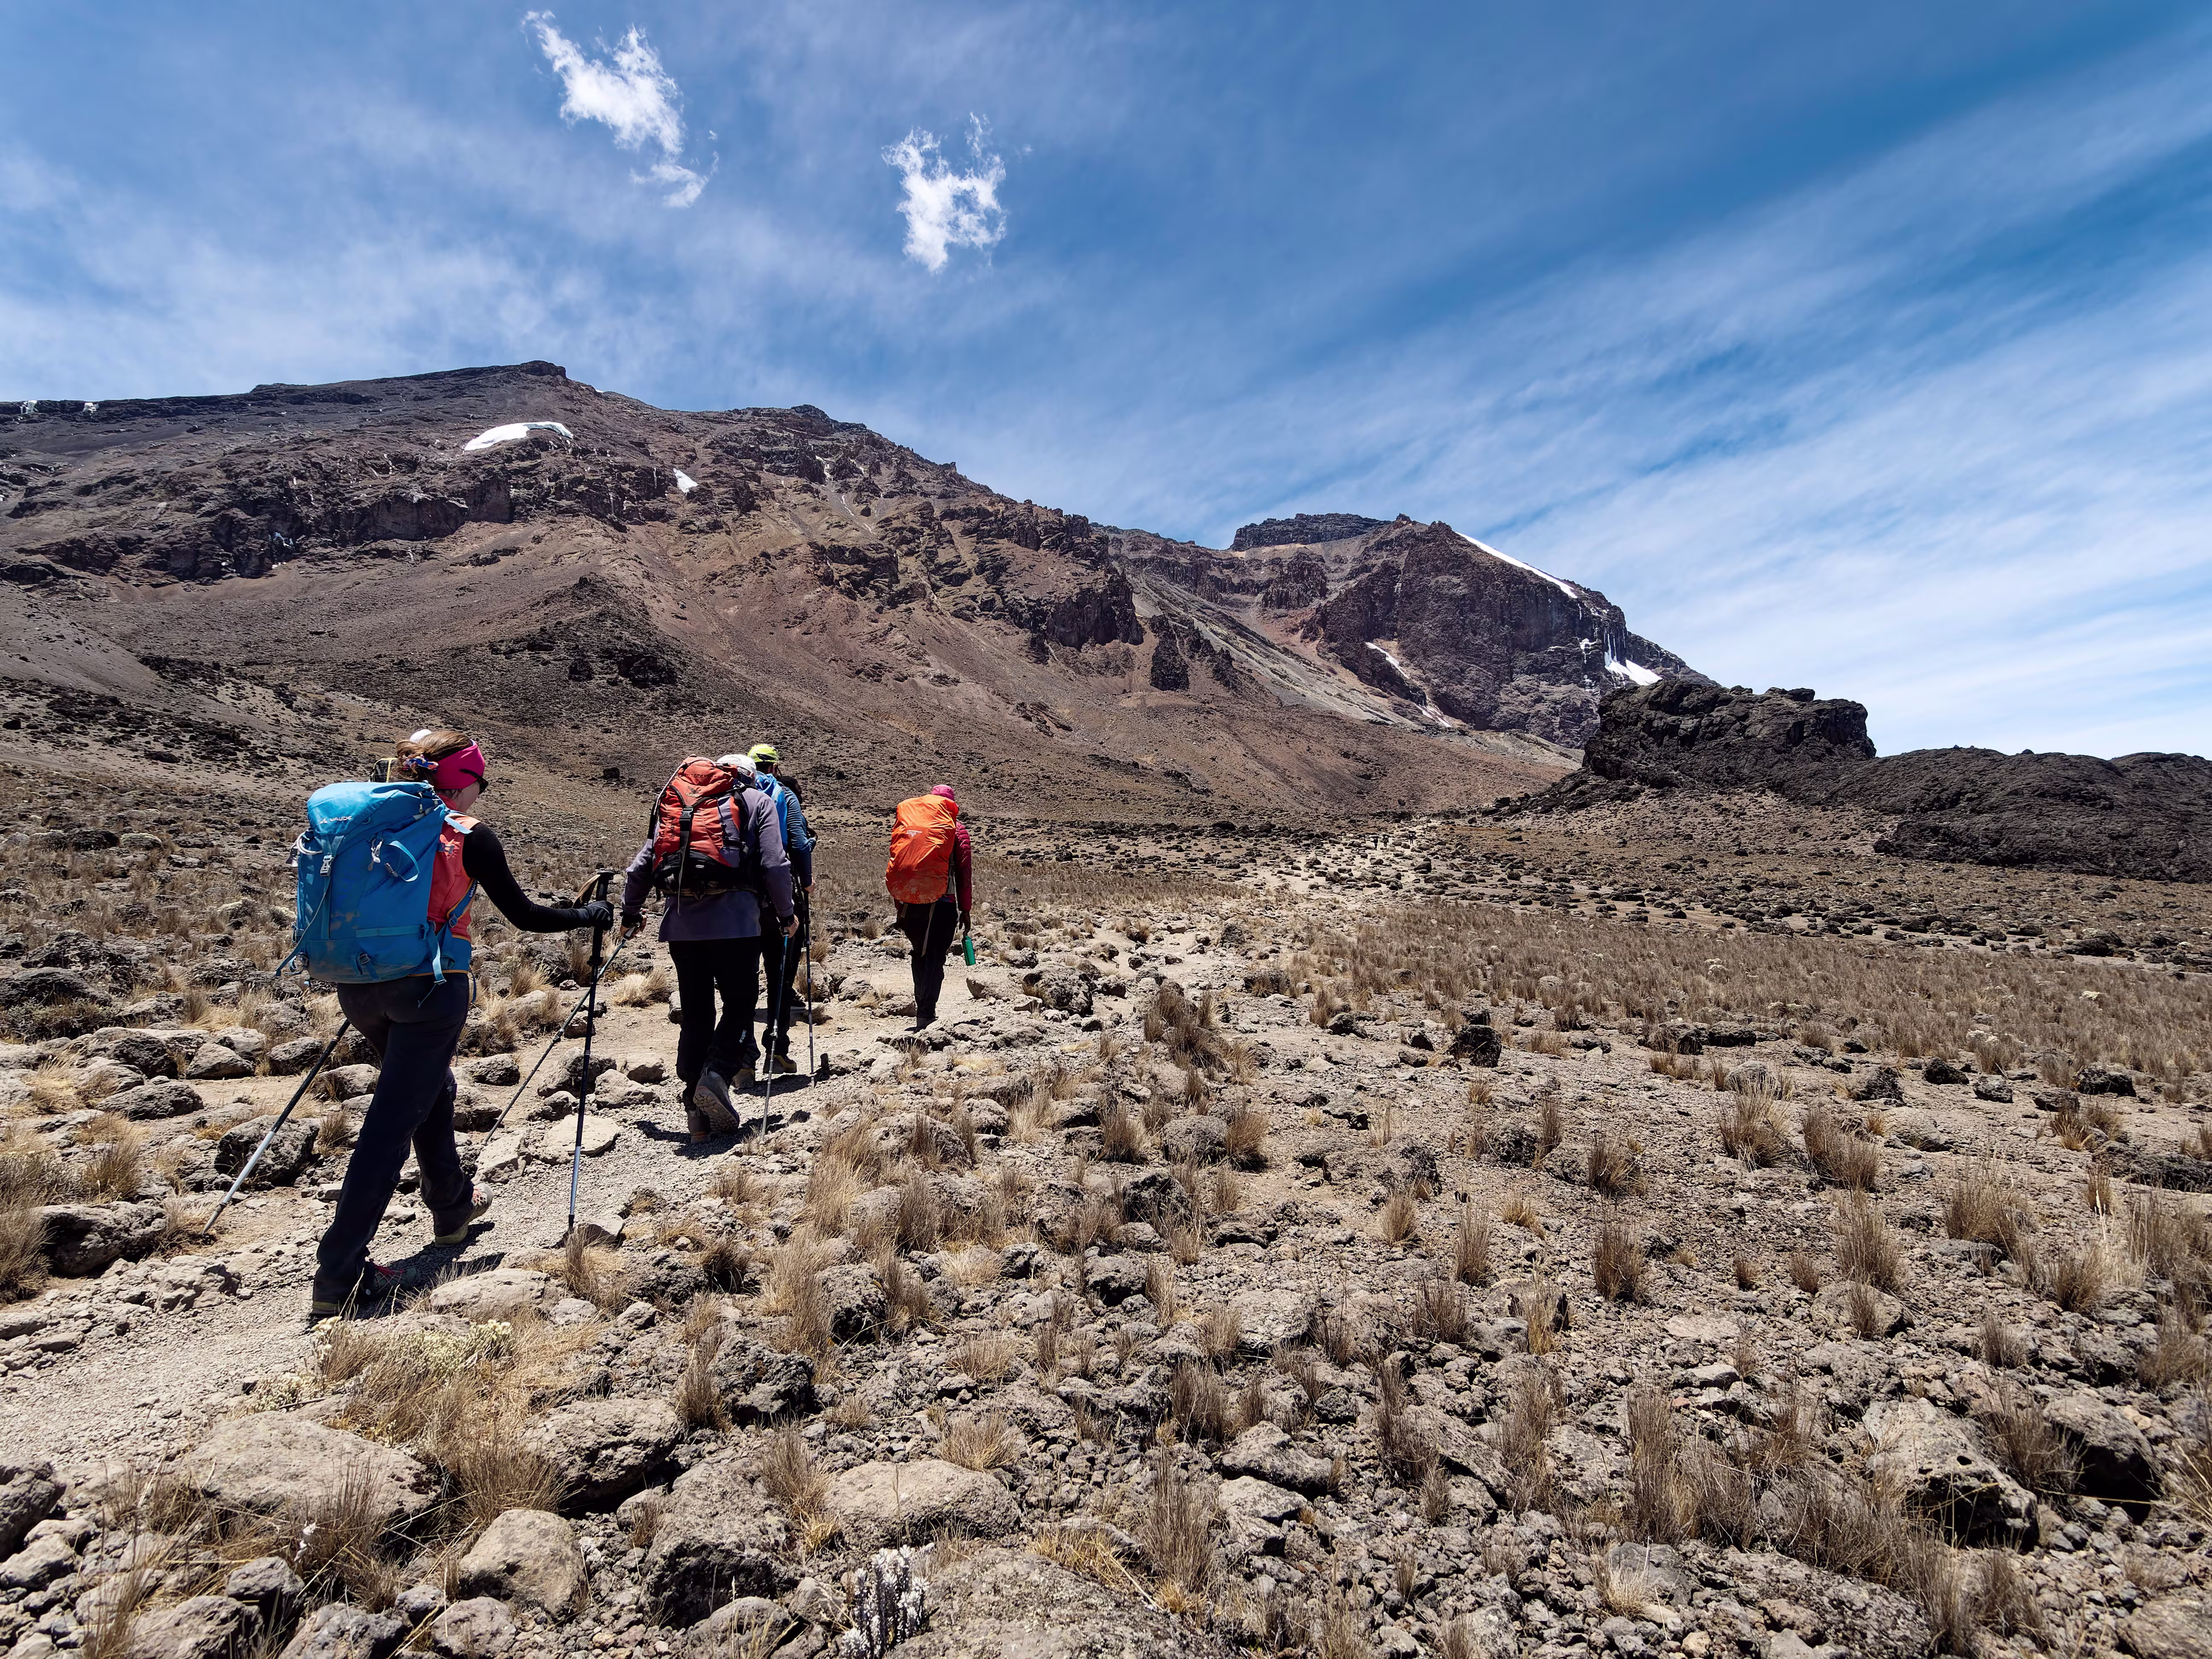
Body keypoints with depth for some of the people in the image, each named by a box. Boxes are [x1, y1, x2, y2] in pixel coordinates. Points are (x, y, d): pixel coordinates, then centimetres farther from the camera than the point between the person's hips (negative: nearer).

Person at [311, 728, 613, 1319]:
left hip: (360, 984, 7)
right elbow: (524, 915, -2)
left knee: (430, 1090, 25)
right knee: (393, 1120, -2)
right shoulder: (468, 835, -5)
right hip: (429, 986, -6)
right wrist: (588, 915, 12)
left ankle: (453, 1208, 41)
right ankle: (340, 1273, -3)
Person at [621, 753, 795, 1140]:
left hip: (681, 924, 4)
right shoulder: (757, 802, 11)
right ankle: (717, 1074, -15)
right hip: (735, 923, -4)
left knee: (696, 1014, 11)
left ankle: (697, 1108, 10)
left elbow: (641, 865, 19)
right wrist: (786, 914, 9)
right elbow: (774, 864, -2)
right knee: (740, 1005, 8)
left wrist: (631, 913, 32)